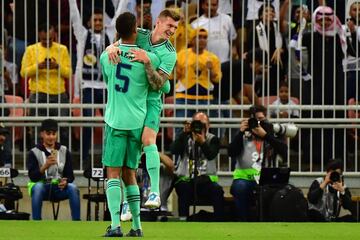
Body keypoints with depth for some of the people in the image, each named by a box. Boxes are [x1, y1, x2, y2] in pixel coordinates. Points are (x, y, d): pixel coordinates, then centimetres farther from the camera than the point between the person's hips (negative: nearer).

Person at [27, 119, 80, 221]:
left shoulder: (64, 151, 6)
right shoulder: (34, 153, -1)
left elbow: (70, 175, 4)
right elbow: (32, 177, -13)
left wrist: (65, 181, -21)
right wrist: (45, 166, -31)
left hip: (59, 188, 2)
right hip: (42, 186, -2)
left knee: (73, 188, -28)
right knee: (38, 187, -36)